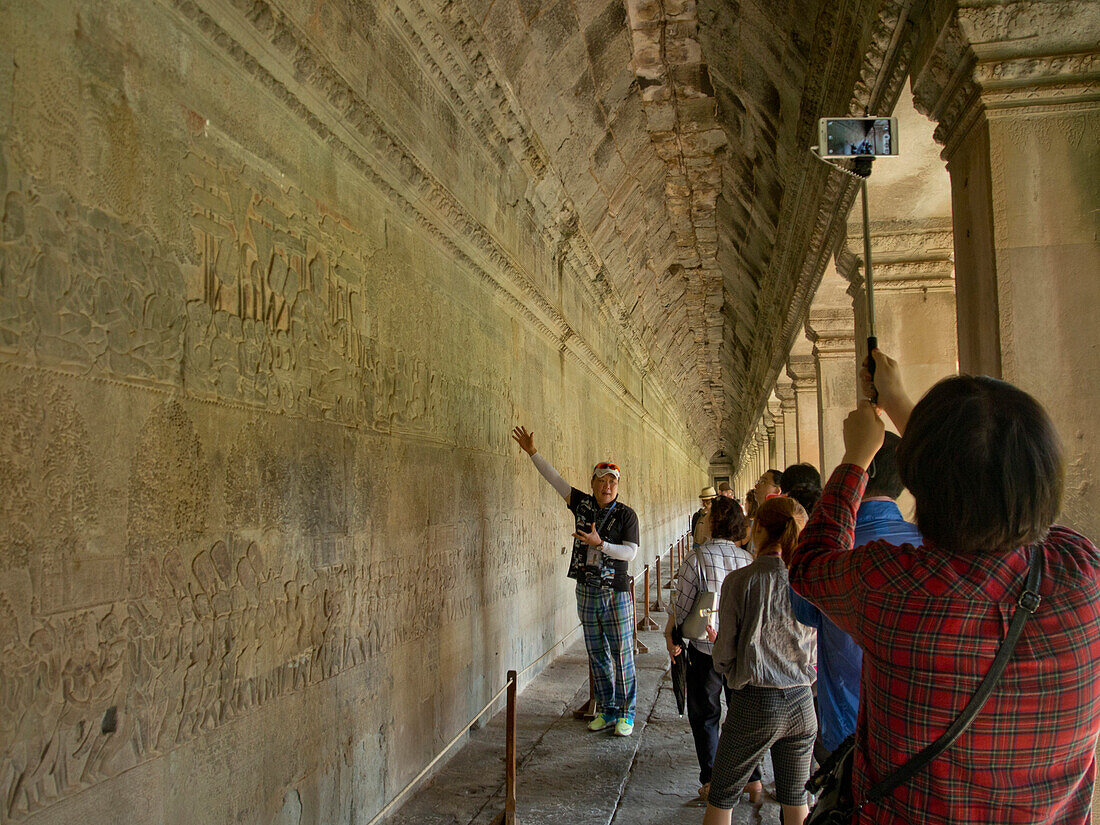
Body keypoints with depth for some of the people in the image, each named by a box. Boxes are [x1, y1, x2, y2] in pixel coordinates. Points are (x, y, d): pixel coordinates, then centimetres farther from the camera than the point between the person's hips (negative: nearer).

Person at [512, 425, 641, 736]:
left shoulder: (626, 514, -6)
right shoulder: (583, 504, 4)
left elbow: (630, 552, -13)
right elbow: (556, 480, 8)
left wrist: (600, 543, -24)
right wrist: (532, 452, 7)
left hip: (616, 594, -4)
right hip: (586, 593, 4)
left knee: (622, 654, 1)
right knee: (597, 655, 12)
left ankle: (626, 713, 14)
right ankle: (607, 710, 24)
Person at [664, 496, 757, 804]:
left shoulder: (697, 558, -15)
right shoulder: (748, 559, -3)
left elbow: (681, 603, -12)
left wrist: (671, 635, 3)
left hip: (706, 649, -4)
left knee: (704, 715, 12)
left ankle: (711, 781, 12)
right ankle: (752, 778, 24)